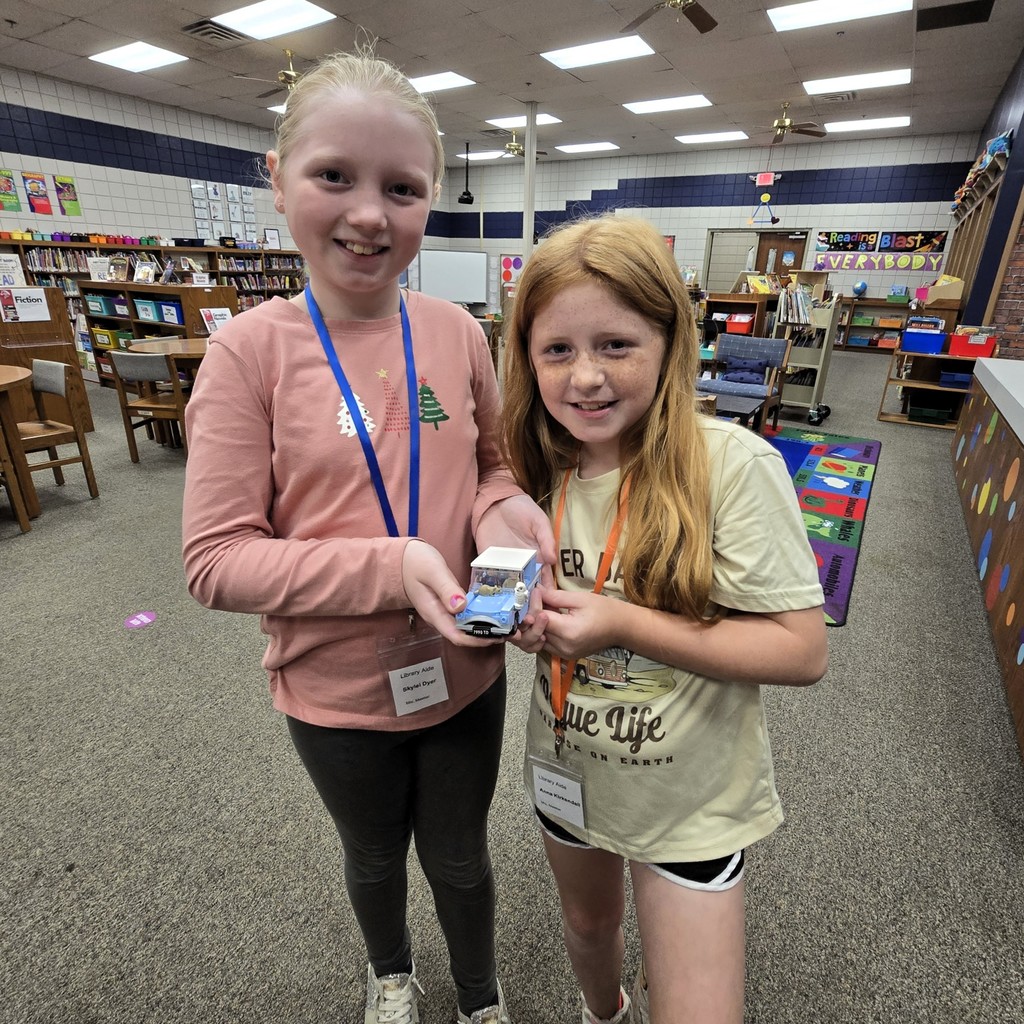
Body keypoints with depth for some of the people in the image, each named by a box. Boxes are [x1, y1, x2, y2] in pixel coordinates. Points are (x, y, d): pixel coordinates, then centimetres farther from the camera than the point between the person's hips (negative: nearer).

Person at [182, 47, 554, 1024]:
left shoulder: (457, 333, -9)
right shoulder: (251, 347, -17)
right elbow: (216, 558, -17)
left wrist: (502, 512, -18)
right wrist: (390, 567, -29)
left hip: (464, 670, 1)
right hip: (336, 690, -1)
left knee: (459, 857, 27)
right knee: (374, 856, 30)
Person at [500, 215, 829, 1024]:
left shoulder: (731, 465, -25)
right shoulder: (540, 469, -8)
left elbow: (803, 651, -22)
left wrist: (623, 625, -29)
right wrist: (518, 615, -17)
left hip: (692, 799, -4)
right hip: (567, 771, 5)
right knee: (587, 925, 30)